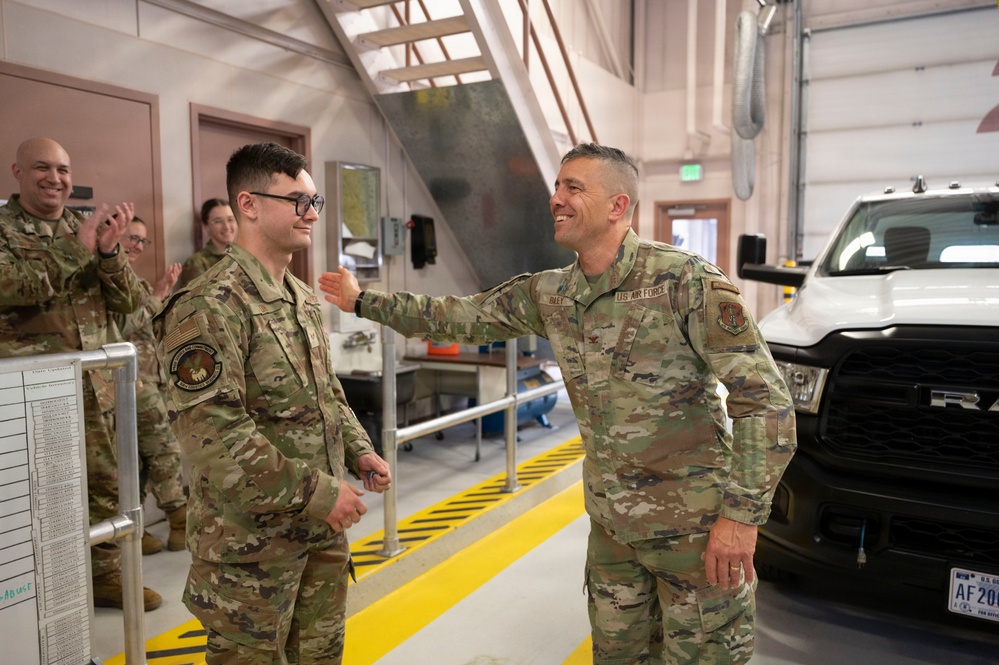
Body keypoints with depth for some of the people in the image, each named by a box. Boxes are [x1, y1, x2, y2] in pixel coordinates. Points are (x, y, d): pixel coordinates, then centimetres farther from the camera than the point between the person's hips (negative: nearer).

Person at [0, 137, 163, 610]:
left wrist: (108, 251, -14)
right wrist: (76, 248, -21)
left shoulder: (88, 228, 10)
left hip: (96, 386, 5)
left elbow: (129, 301, 3)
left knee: (106, 482, 11)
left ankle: (104, 574, 26)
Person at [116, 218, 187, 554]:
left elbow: (160, 328, 16)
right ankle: (183, 525, 4)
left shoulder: (138, 282, 17)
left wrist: (165, 294, 5)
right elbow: (122, 326, -17)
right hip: (130, 381, -9)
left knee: (137, 457, 12)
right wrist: (156, 296, -13)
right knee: (165, 451, -5)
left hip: (148, 379, 9)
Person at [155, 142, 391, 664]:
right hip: (252, 539, -8)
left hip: (323, 527, 8)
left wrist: (358, 450, 5)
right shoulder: (211, 306, -19)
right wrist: (315, 492, -23)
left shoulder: (303, 299, 9)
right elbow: (212, 433, -26)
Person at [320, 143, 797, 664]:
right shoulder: (548, 294, 0)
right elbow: (464, 318, 11)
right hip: (610, 520, 6)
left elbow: (765, 398, -19)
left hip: (693, 524, -5)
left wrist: (742, 515, -22)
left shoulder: (686, 281, -19)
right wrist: (364, 301, 12)